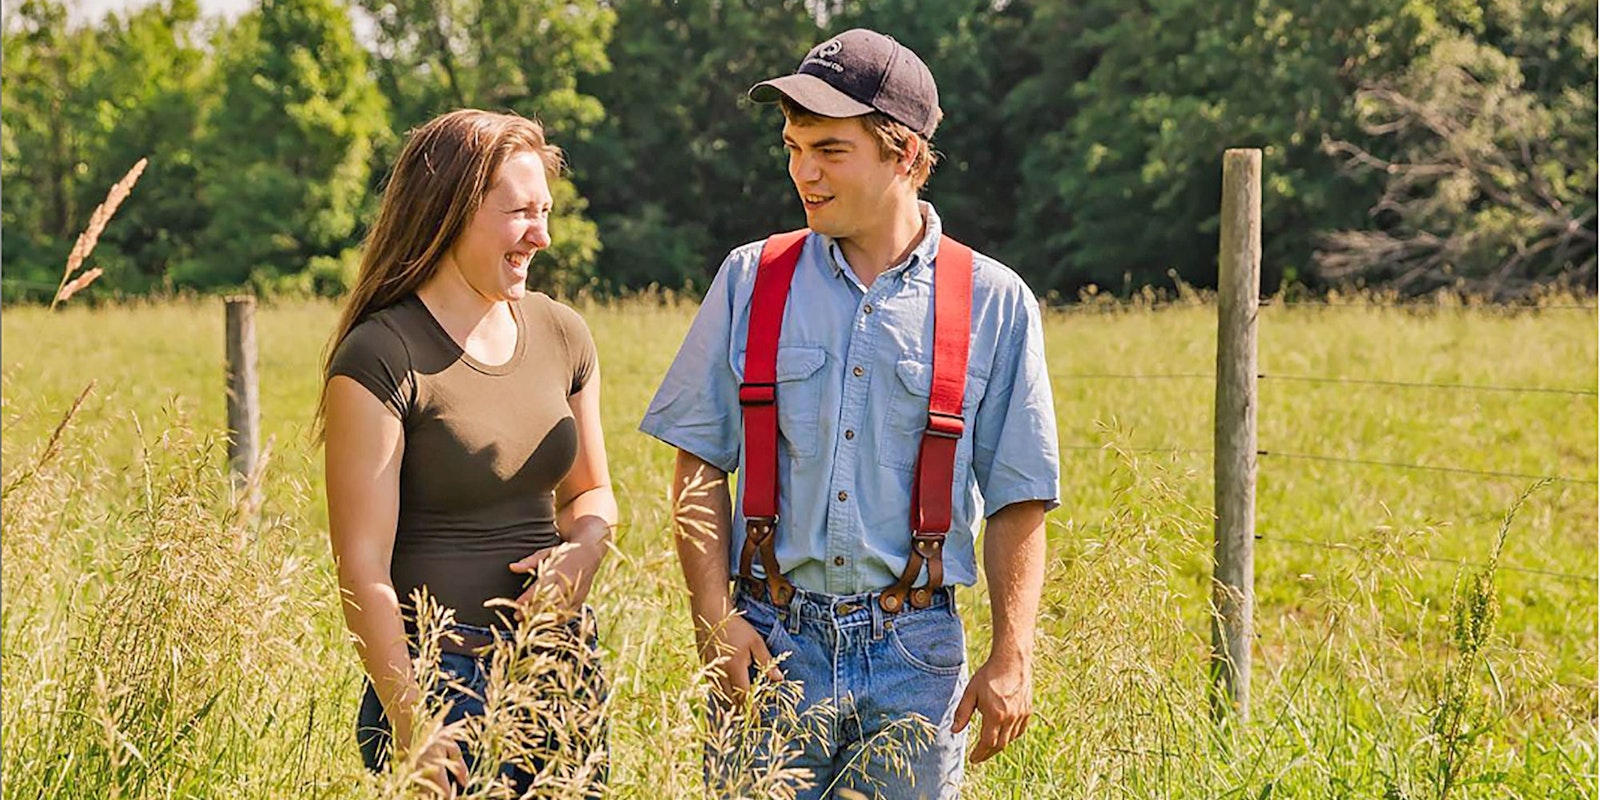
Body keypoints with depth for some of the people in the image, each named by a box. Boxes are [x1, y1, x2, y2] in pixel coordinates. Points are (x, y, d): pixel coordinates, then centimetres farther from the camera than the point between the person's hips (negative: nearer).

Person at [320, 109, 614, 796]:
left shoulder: (561, 335, 8)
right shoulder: (381, 357, -10)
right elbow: (363, 566, -13)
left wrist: (585, 546, -1)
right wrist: (411, 726, -18)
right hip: (444, 680, -6)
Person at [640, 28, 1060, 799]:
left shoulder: (994, 303, 1)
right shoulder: (751, 280, 5)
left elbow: (1018, 503, 3)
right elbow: (699, 467, 6)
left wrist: (1011, 659, -5)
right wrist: (713, 617, -5)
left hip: (913, 650, -1)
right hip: (769, 641, 1)